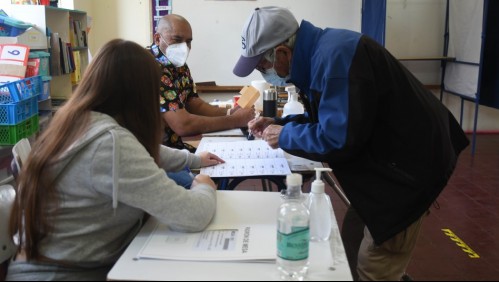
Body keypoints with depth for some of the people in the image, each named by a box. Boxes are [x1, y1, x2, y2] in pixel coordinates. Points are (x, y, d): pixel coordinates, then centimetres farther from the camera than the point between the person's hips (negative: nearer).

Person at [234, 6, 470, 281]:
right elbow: (326, 119, 17)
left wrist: (285, 136, -13)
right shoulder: (318, 52, 5)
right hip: (386, 158, 10)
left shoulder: (335, 55, -27)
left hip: (408, 164, -10)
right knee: (350, 248, 19)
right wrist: (277, 123, 5)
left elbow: (339, 139, -28)